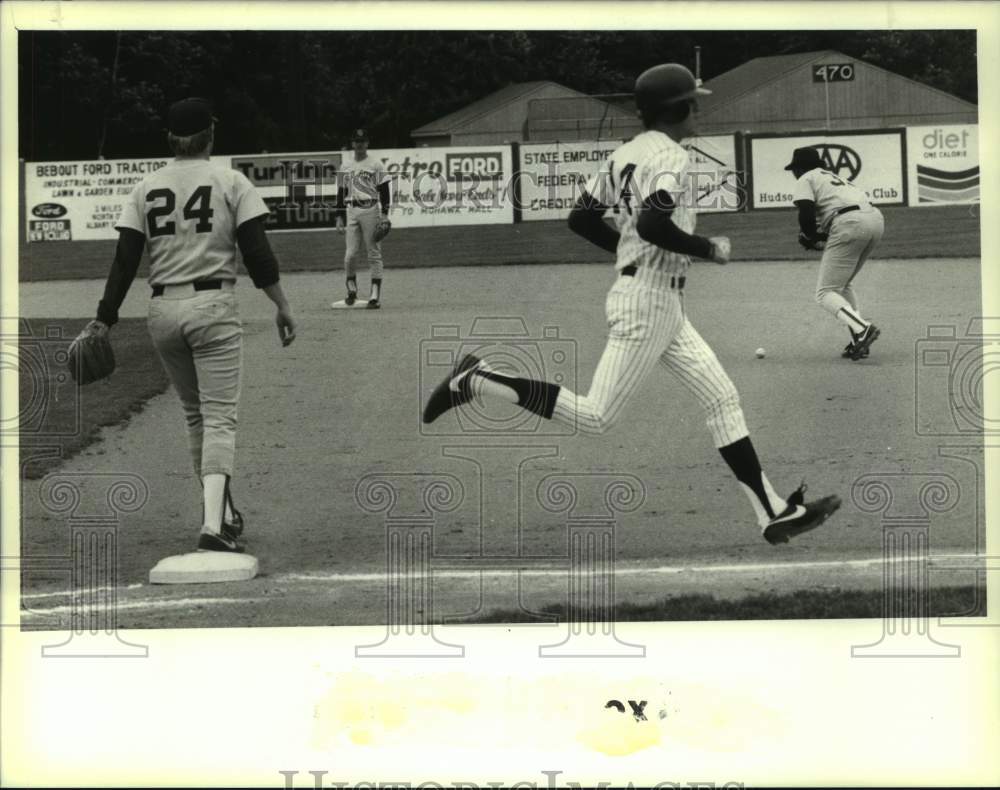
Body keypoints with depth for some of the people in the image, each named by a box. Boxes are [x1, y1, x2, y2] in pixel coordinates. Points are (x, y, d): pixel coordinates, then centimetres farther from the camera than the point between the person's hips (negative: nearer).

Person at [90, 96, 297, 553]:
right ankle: (214, 526, -21)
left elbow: (125, 259, 2)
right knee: (219, 417, -6)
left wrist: (105, 319, 4)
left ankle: (222, 513, 26)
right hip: (214, 307, -3)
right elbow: (256, 253, -5)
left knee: (195, 414, 19)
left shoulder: (146, 189, 7)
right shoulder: (230, 183, 0)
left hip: (163, 310, 4)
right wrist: (282, 307, 3)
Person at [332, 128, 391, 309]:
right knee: (350, 254, -1)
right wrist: (339, 217, 12)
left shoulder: (375, 164, 2)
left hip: (371, 210, -3)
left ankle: (375, 295, -2)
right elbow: (342, 192, 17)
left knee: (374, 253, -3)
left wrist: (384, 214, -9)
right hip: (351, 212, 3)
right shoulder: (345, 166, 14)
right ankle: (351, 291, 15)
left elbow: (384, 190, 0)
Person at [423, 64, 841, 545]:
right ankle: (477, 380, -2)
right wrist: (710, 249, -14)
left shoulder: (624, 154, 12)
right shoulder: (668, 157, -13)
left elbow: (581, 219, 13)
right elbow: (653, 224, -28)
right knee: (595, 416, -7)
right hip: (649, 301, -10)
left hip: (665, 306, 10)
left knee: (722, 398, 7)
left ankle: (773, 513, 7)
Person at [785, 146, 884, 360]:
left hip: (850, 224, -8)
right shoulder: (834, 177, 35)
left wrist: (811, 237, 13)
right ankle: (859, 342, 14)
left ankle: (862, 329, -28)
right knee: (844, 283, 25)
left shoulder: (805, 180, 11)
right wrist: (821, 238, 20)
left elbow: (806, 213, -5)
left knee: (826, 293, -4)